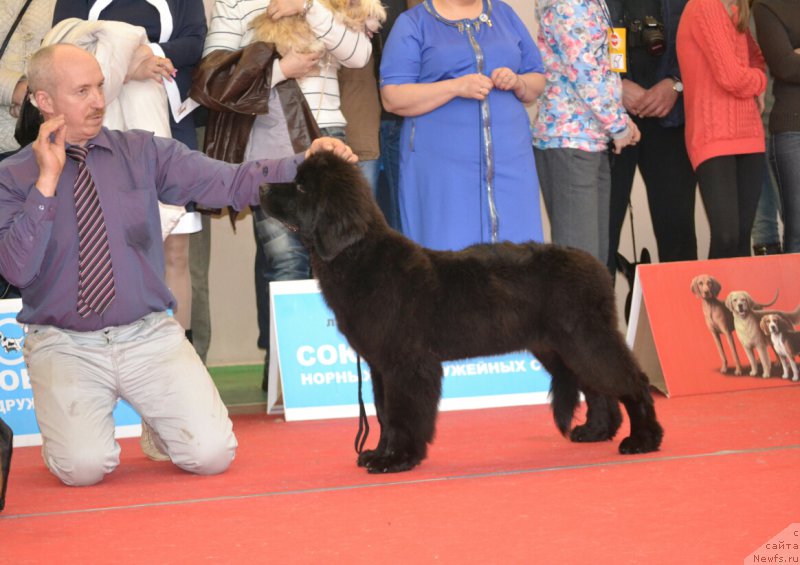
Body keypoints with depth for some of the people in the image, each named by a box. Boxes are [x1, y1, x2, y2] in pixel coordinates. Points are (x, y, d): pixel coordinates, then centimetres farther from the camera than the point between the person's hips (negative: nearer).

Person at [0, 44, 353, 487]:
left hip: (149, 335, 2)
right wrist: (47, 183, -16)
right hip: (65, 345, -2)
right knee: (84, 466, -23)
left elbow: (230, 182, -5)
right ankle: (72, 416, 13)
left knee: (212, 454, -14)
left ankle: (158, 414, 19)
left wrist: (305, 163, -18)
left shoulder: (144, 152, 5)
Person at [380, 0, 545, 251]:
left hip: (509, 160, 3)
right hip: (440, 165, -3)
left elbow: (537, 80, 19)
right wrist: (457, 87, -16)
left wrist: (517, 82, -4)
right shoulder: (412, 23, 4)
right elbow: (392, 98, -5)